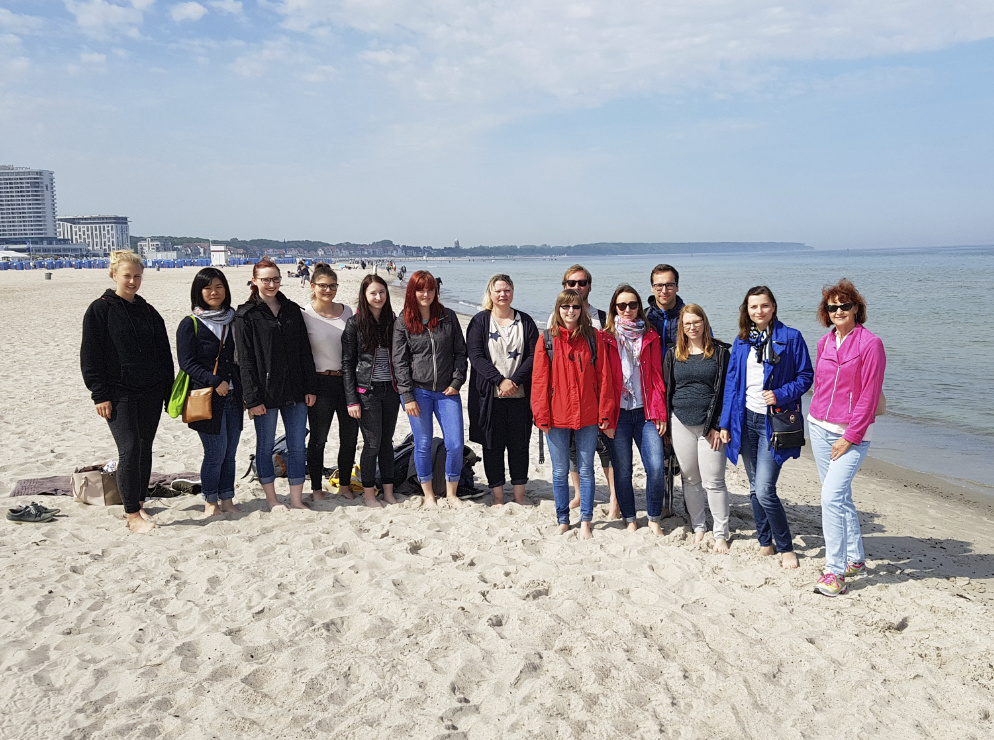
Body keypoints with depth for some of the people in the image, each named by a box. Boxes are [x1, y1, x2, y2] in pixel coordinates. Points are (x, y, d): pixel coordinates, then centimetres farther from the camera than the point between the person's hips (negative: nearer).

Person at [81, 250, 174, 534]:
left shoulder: (148, 311, 11)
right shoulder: (100, 310, -3)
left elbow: (164, 354, 14)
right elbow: (90, 357, -5)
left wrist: (169, 392, 9)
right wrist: (100, 395, -10)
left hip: (151, 393, 5)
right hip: (119, 395, -5)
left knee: (145, 449, 10)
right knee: (129, 449, -11)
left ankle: (139, 504, 23)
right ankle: (132, 515, -3)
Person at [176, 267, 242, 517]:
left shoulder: (233, 320, 13)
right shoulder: (190, 325, -2)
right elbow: (187, 363, -7)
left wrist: (244, 393, 11)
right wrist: (215, 382, -17)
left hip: (233, 396, 5)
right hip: (207, 399, -4)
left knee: (230, 453, 7)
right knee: (216, 453, -3)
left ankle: (227, 500, 18)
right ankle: (210, 502, 13)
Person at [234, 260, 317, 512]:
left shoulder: (293, 310, 9)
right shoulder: (246, 315, -3)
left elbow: (305, 351, 10)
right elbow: (245, 359, -7)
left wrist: (310, 387, 5)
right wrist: (252, 398, -12)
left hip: (295, 391, 4)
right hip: (266, 392, -3)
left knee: (298, 446, 5)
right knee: (265, 446, 8)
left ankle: (296, 499, 16)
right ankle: (271, 498, 22)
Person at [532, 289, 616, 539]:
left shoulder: (594, 338, 1)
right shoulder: (547, 340, 1)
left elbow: (604, 377, 1)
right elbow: (539, 379, 0)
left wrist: (605, 414, -3)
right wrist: (541, 415, -6)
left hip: (587, 416, 0)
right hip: (557, 416, 0)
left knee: (586, 470, 8)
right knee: (560, 471, 10)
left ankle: (585, 522, 17)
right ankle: (563, 521, 23)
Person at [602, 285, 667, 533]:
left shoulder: (650, 337, 9)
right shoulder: (606, 338, 4)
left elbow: (657, 377, 7)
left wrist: (660, 413, 0)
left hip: (645, 412, 1)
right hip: (618, 413, -1)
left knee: (656, 467, -8)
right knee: (622, 471, 4)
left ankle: (653, 519, 11)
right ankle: (630, 520, 22)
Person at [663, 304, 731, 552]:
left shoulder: (719, 352, 1)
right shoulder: (673, 355, 10)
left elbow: (726, 390, -2)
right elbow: (666, 390, 12)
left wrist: (718, 425, -8)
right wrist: (665, 425, 6)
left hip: (710, 424, -3)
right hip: (681, 423, 3)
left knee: (713, 480, -4)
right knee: (690, 479, 10)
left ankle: (721, 534, 7)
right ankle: (698, 527, 23)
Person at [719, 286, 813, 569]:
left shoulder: (790, 337, -4)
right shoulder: (741, 342, 9)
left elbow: (806, 376, -2)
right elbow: (731, 383, 11)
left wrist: (781, 395, -18)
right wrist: (725, 423, 8)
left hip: (774, 421, -5)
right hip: (746, 419, 5)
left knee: (764, 490, -11)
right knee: (754, 488, 12)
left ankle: (786, 547, 8)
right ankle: (765, 543, 27)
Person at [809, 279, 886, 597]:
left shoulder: (870, 343, -10)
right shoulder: (824, 342, 8)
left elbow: (869, 396, -13)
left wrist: (849, 437, -14)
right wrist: (816, 419, 12)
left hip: (852, 433, -6)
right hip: (819, 427, 6)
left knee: (832, 496, -15)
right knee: (841, 497, 13)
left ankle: (835, 571, -8)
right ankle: (856, 560, 28)